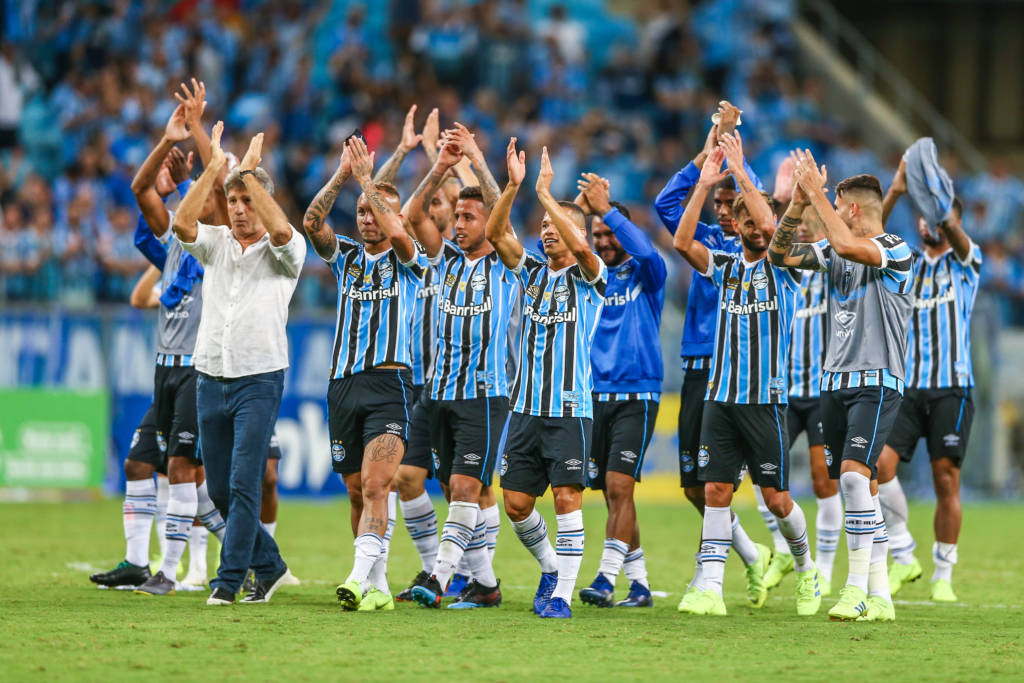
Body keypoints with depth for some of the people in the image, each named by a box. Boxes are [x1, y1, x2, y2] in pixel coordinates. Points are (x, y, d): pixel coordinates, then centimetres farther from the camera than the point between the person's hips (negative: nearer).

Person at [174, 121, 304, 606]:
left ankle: (230, 578, -8)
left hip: (260, 379, -5)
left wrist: (250, 171, -17)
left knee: (244, 483, -11)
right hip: (210, 378, 5)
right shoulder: (215, 243, 10)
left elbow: (281, 229, -24)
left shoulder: (284, 251, 0)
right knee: (219, 488, 8)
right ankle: (269, 565, 24)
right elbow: (182, 222, -9)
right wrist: (213, 169, -13)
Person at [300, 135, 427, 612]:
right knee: (357, 494, 7)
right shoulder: (345, 257, 15)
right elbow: (312, 223, -2)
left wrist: (366, 179, -14)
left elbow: (398, 233, -19)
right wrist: (341, 175, -10)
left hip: (389, 381, -5)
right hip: (343, 385, 5)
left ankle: (359, 578, -29)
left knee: (375, 487, -18)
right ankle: (379, 587, 14)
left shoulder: (408, 263, 4)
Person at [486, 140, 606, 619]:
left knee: (567, 497, -10)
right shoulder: (531, 272, 13)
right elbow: (495, 234, -1)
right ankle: (550, 566, 27)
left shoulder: (586, 278, -1)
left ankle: (563, 593, -7)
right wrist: (513, 186, -14)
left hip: (570, 408, -5)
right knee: (516, 503, 4)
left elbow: (580, 246, -23)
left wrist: (545, 193, -21)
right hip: (525, 405, 5)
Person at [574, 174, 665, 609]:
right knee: (611, 494, 5)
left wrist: (606, 208, -23)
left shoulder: (645, 275, 0)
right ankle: (639, 584, 13)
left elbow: (644, 249, -21)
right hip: (597, 394, 5)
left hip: (636, 397, -5)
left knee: (619, 486, -16)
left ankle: (605, 579, -20)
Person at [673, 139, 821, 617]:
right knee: (716, 491, -5)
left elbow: (770, 224, -19)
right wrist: (704, 185, -10)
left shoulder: (785, 268, 1)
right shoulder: (725, 266, 11)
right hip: (720, 397, 3)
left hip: (765, 399, -3)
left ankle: (804, 566, 25)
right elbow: (682, 242, -5)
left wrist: (741, 172, -15)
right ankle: (710, 588, -6)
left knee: (776, 497, 0)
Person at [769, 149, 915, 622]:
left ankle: (857, 588, -20)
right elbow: (779, 255, 13)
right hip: (836, 382, 8)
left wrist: (817, 194, -19)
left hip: (876, 382, -7)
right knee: (857, 488, 6)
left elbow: (847, 245, -27)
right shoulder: (835, 253, 13)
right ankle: (879, 597, 9)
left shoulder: (895, 251, -10)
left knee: (854, 474, -21)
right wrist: (797, 203, 0)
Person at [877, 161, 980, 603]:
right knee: (880, 463, -16)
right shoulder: (905, 266, 14)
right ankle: (903, 555, -3)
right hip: (907, 385, 2)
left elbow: (953, 232, -15)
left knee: (946, 480, -3)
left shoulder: (965, 263, 8)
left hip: (952, 388, -2)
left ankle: (944, 575, 6)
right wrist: (894, 194, -20)